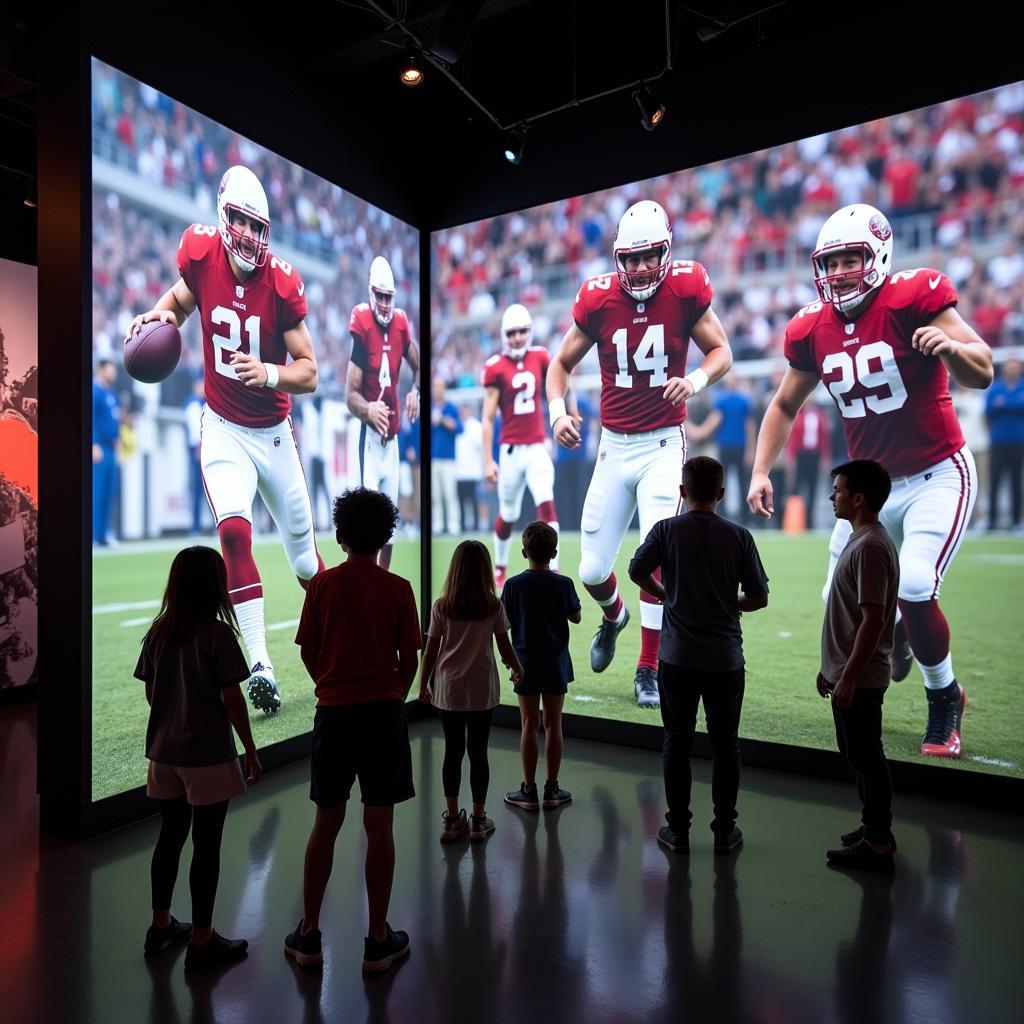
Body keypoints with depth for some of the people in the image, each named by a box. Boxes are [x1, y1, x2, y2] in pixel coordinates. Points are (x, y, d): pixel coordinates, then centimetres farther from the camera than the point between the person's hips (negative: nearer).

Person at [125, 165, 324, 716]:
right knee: (234, 532, -20)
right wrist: (157, 314, -8)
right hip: (223, 429, 1)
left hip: (272, 432, 0)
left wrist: (269, 373, -31)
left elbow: (309, 373, -12)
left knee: (303, 549, 9)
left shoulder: (282, 282, -14)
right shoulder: (201, 252, -9)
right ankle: (260, 665, -12)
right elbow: (179, 299, 13)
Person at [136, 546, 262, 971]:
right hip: (208, 755, -6)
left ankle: (161, 926, 34)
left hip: (165, 752, 6)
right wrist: (251, 751, -6)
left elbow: (150, 693, 9)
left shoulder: (158, 632, 1)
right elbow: (232, 698, -15)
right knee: (206, 844, 5)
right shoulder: (218, 634, -16)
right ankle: (201, 940, 15)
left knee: (170, 834, 19)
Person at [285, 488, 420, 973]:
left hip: (333, 713, 2)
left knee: (325, 824, 14)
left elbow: (308, 652, 4)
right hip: (384, 713, -1)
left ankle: (309, 936, 25)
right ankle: (378, 941, 18)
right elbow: (409, 659, -1)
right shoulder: (397, 588, -5)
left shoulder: (322, 584, -2)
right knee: (379, 827, 7)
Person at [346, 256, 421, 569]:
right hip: (370, 435, -6)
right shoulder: (362, 328, -12)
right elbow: (350, 395, -13)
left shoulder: (401, 325, 3)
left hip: (393, 436, 6)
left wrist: (415, 392, -3)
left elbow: (418, 367, 18)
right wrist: (368, 410, -33)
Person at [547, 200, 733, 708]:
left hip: (663, 444, -2)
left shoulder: (687, 287, -6)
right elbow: (561, 364, 6)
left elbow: (722, 351, 3)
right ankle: (613, 616, 42)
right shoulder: (597, 298, -3)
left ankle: (649, 670, 4)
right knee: (592, 570, 5)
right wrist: (557, 410, -14)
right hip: (614, 446, 2)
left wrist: (697, 379, -19)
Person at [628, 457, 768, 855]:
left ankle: (678, 830, 18)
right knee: (725, 744, 13)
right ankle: (724, 832, 21)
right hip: (725, 658, 1)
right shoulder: (738, 536, -5)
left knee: (677, 742, 10)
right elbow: (758, 597, -3)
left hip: (677, 656, 0)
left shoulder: (666, 530, -7)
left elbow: (636, 571, -3)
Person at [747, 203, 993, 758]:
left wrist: (952, 346, -38)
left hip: (938, 476, -4)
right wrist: (760, 472, -1)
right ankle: (894, 629, 41)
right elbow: (784, 406, 9)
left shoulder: (914, 296, -15)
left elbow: (982, 375, -16)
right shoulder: (811, 329, -2)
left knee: (913, 588, -21)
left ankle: (945, 696, 9)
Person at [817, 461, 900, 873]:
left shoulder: (871, 547, -21)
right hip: (848, 672, 10)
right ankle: (875, 828, 32)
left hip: (860, 678, -10)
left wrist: (848, 678, -21)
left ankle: (877, 845, 15)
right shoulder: (861, 541, 11)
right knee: (858, 755, 19)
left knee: (867, 757, 2)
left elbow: (873, 621, -24)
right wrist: (831, 668, 20)